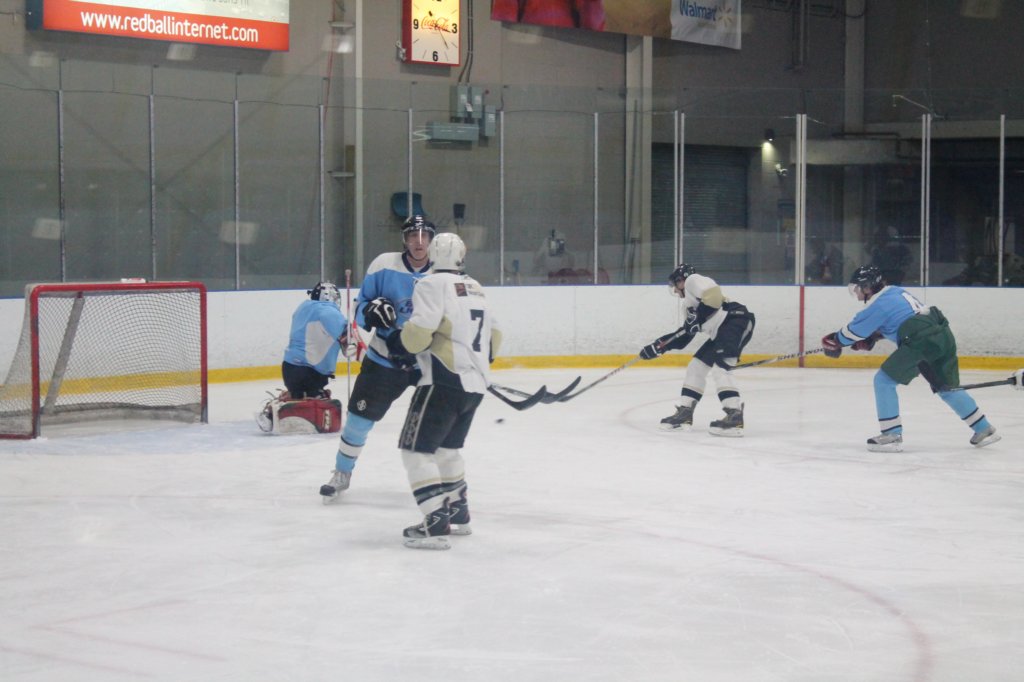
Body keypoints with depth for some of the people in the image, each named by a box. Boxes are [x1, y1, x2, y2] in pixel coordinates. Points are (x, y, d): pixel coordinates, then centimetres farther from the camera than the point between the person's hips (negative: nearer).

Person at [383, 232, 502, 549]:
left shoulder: (432, 284, -7)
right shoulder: (475, 289, 18)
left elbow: (419, 331, -18)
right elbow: (493, 335, 23)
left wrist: (397, 344, 0)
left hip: (445, 382, -9)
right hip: (475, 384, 9)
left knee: (416, 449, -6)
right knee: (446, 447, 25)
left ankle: (436, 525, -15)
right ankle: (458, 513, 31)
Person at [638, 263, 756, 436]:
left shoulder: (694, 280, 0)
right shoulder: (689, 303, 28)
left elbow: (715, 295, -19)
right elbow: (682, 337, 28)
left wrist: (698, 316, -17)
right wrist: (658, 346, 27)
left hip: (736, 320, -11)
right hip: (720, 333, 11)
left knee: (719, 367, -22)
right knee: (696, 366, 13)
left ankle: (735, 415, -29)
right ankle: (685, 412, 18)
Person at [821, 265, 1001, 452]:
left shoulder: (878, 304, -2)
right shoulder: (897, 291, 22)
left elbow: (855, 330, 4)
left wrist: (836, 340, 21)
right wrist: (871, 338, 26)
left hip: (920, 341, -9)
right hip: (943, 336, 9)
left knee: (884, 380, 0)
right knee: (947, 388, 22)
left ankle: (892, 435, -4)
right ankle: (984, 430, 26)